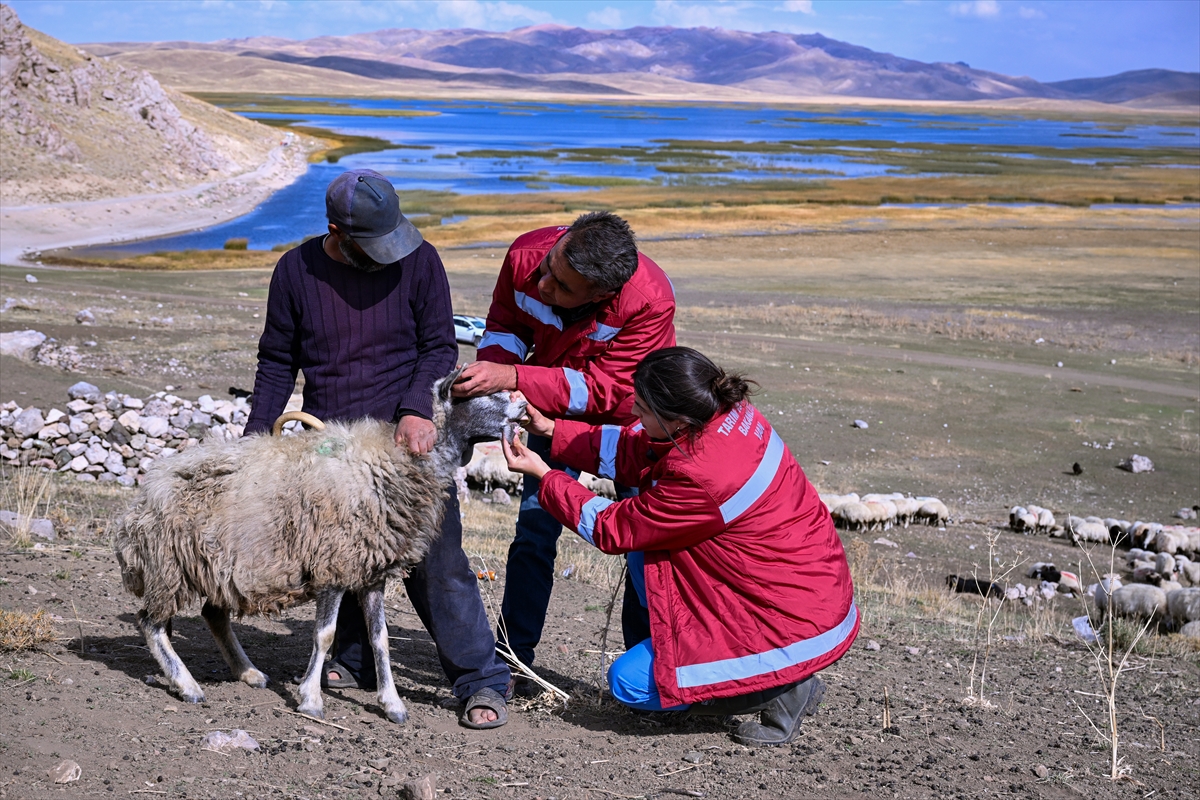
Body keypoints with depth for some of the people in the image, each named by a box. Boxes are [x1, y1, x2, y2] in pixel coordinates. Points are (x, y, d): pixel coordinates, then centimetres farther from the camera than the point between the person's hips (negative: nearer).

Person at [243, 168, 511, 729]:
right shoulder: (296, 271, -1)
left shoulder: (418, 261, -6)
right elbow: (277, 362, 8)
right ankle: (355, 661, 32)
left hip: (406, 442, -2)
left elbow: (439, 347, -3)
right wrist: (255, 439, 3)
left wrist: (417, 410, -20)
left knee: (437, 562, -6)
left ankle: (482, 682, 1)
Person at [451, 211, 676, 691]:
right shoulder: (526, 256, -27)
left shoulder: (651, 301, -38)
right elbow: (505, 323, -6)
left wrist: (513, 378, -45)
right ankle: (512, 660, 11)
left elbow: (604, 389, -37)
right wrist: (495, 369, -28)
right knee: (534, 533, 0)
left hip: (628, 420, -2)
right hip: (554, 412, 3)